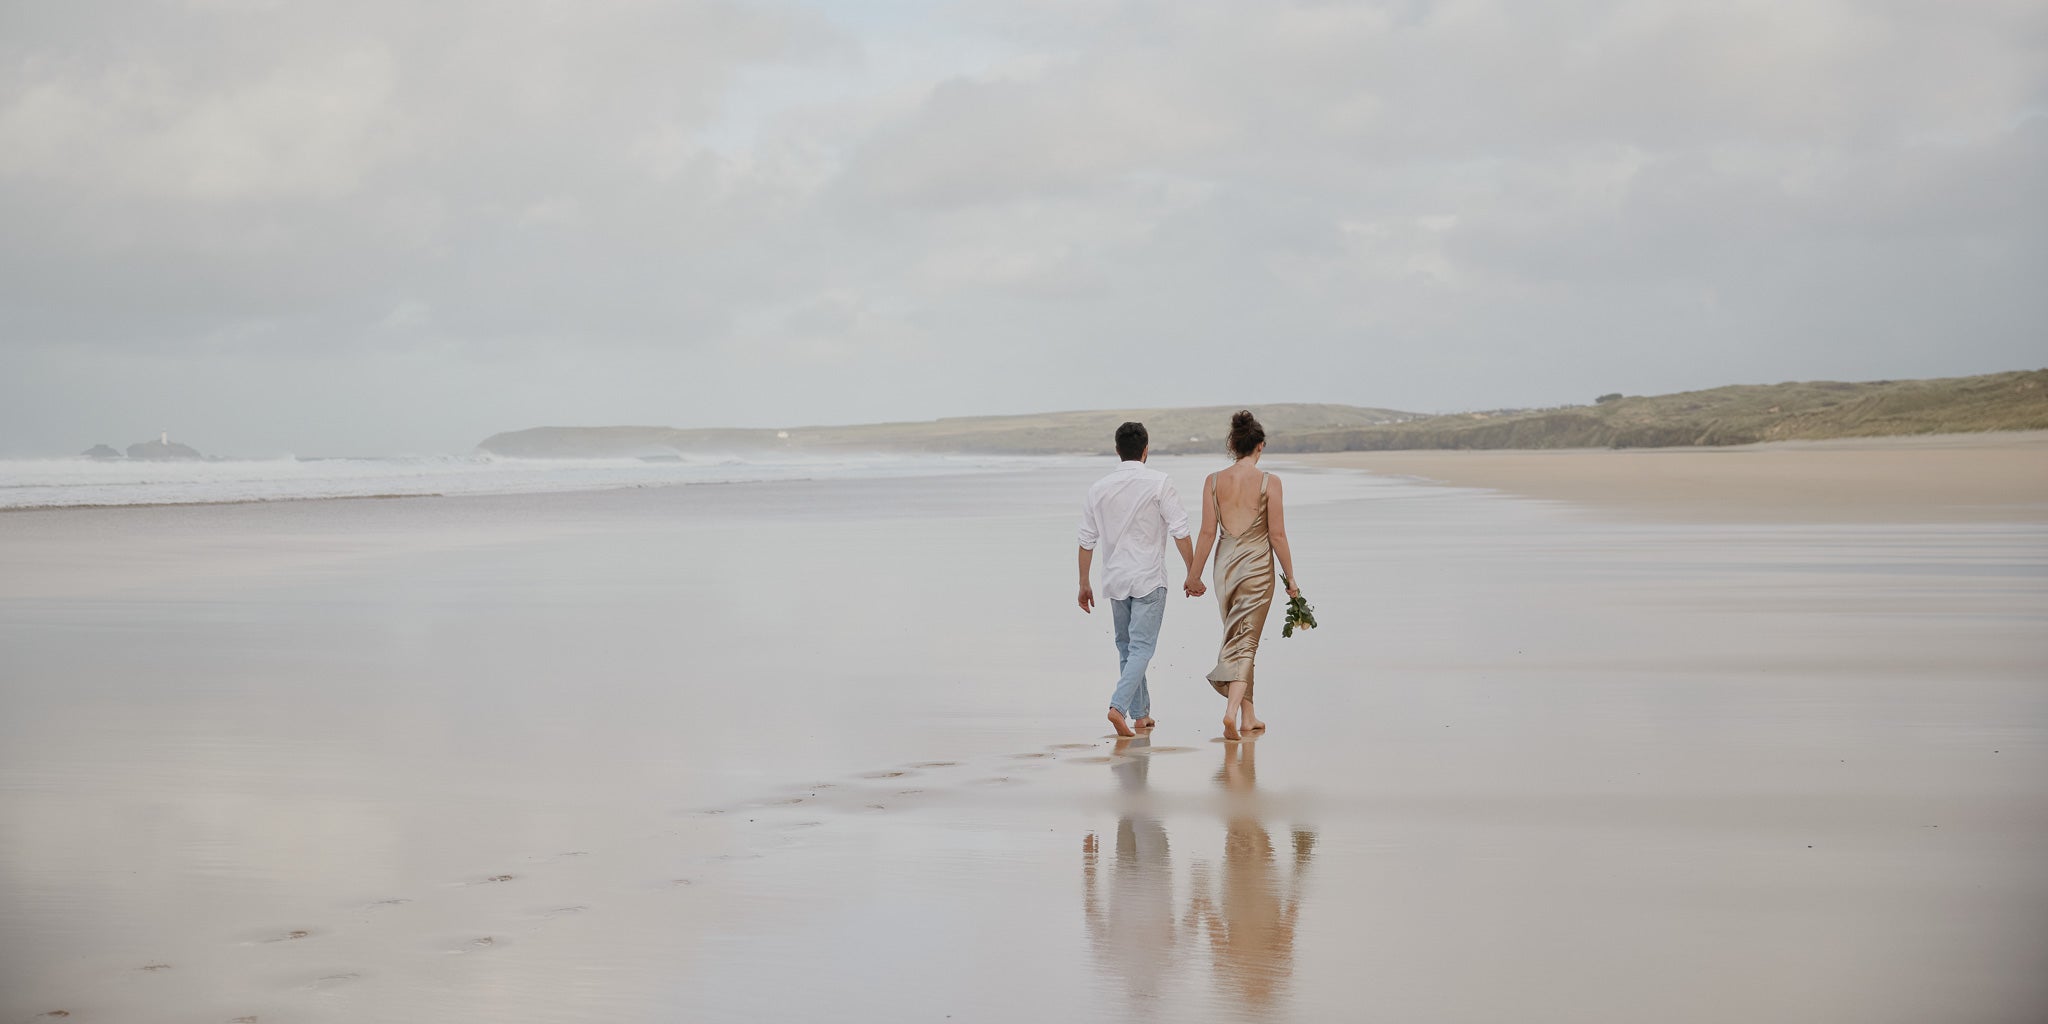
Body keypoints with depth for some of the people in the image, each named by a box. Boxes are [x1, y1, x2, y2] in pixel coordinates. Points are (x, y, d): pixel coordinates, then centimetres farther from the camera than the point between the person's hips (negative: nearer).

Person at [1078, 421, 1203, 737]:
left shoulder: (1098, 489, 3)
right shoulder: (1158, 483, -8)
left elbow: (1087, 541, 7)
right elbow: (1180, 532, -10)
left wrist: (1084, 584, 15)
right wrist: (1193, 574, -2)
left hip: (1115, 579, 4)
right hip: (1149, 579, -4)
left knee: (1126, 647, 16)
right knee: (1141, 647, -5)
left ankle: (1141, 714, 21)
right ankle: (1119, 706, -24)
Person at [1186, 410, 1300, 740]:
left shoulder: (1214, 481, -2)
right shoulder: (1269, 483, -9)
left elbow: (1208, 533, -1)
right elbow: (1277, 535, -7)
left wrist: (1194, 574, 9)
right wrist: (1290, 577, 3)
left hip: (1225, 565, 3)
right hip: (1257, 565, -3)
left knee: (1236, 638, 17)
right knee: (1245, 642, -1)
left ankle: (1248, 716, 23)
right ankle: (1232, 711, -20)